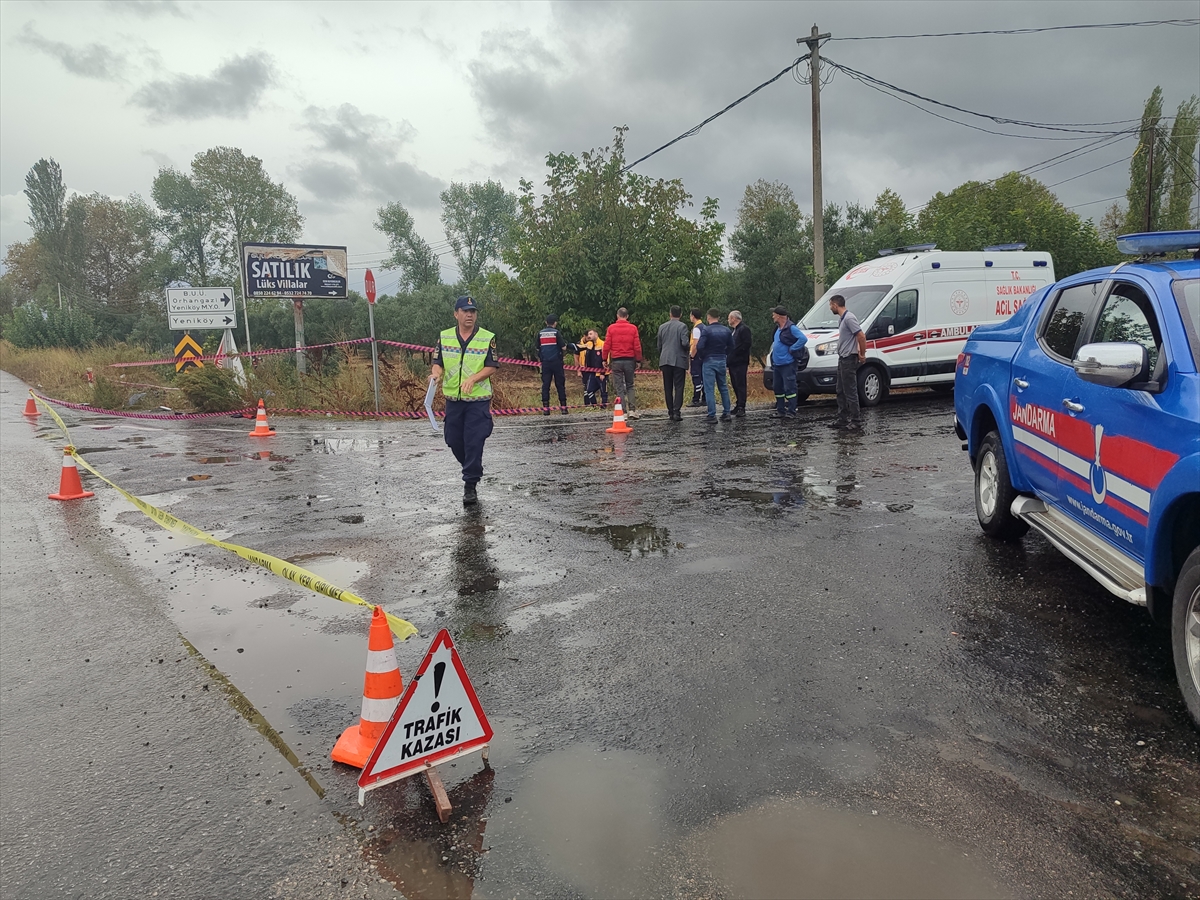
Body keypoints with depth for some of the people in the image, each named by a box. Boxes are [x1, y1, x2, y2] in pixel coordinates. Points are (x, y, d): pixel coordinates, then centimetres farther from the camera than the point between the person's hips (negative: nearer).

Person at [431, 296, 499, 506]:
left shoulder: (488, 338, -3)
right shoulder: (444, 337, 5)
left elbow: (492, 367, -6)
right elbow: (438, 363, 9)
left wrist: (473, 378, -22)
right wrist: (437, 373, -15)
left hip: (478, 400, -3)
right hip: (453, 400, 4)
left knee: (474, 443, -6)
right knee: (454, 441, 10)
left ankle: (470, 486, 4)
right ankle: (473, 470, 37)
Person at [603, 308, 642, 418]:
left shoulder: (611, 328, -1)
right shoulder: (633, 328, 0)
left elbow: (606, 345, -2)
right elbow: (637, 346, 0)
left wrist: (605, 360, 7)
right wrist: (638, 360, 9)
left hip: (616, 360, -1)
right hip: (629, 360, 1)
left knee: (619, 387, 3)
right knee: (630, 385, 13)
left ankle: (623, 412, -1)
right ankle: (632, 410, 1)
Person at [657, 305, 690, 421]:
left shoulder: (662, 327, 9)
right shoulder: (682, 326, -6)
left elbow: (659, 345, 13)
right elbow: (685, 343, -16)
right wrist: (689, 346, 6)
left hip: (665, 361, 4)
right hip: (679, 361, -4)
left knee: (668, 388, 9)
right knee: (678, 387, -2)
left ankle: (671, 412, 10)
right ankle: (676, 412, -10)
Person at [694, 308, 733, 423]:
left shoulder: (706, 330, -13)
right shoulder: (726, 330, 4)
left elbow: (699, 346, -20)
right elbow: (731, 346, 6)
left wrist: (700, 357, -3)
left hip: (709, 361, -5)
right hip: (722, 361, 5)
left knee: (709, 389, -2)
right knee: (723, 388, 15)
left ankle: (712, 415, -3)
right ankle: (726, 413, 16)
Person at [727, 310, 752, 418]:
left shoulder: (744, 329, -9)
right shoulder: (734, 330, 21)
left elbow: (747, 344, -19)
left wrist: (735, 352, -18)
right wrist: (729, 358, 9)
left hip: (740, 362, -10)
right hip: (732, 362, 10)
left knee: (740, 385, -9)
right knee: (735, 385, 12)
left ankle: (741, 408, -10)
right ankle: (739, 405, 19)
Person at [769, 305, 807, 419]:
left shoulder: (791, 328, -14)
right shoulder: (778, 328, 14)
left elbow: (803, 339, -22)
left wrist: (792, 349, -18)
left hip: (787, 364, -10)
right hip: (777, 364, 10)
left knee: (789, 388, -7)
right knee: (778, 388, 14)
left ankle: (791, 412, -5)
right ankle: (780, 411, 22)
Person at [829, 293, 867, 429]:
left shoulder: (849, 318, -17)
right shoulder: (841, 318, 14)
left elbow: (861, 336, -21)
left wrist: (862, 355, -13)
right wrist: (859, 353, 14)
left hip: (849, 359, -11)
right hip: (842, 358, 11)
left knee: (850, 391, -6)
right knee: (841, 391, 14)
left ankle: (855, 421, -2)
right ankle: (842, 419, 20)